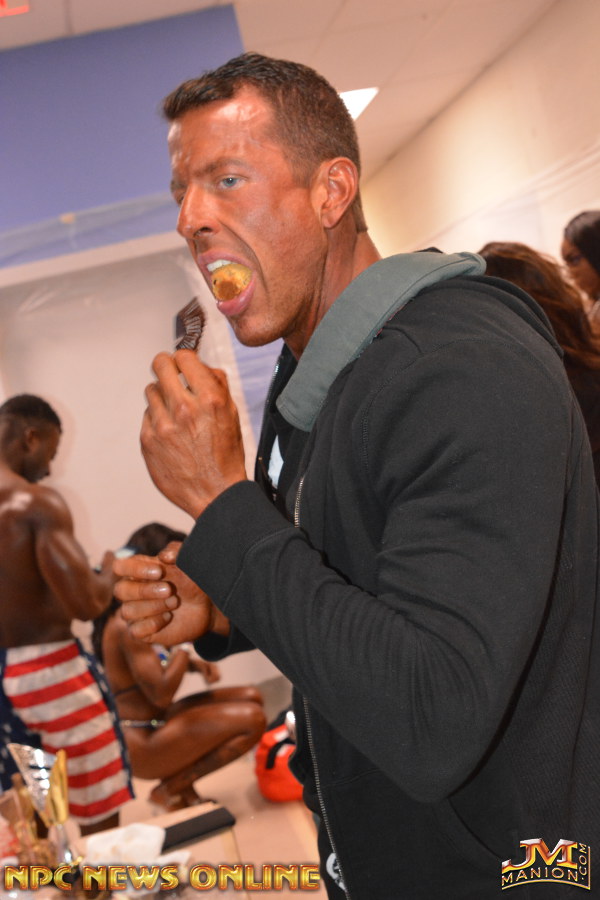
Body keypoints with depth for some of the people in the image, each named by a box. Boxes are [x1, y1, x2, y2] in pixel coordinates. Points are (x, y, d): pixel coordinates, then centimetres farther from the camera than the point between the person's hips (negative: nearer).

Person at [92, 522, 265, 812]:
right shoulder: (128, 624, -23)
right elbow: (161, 693, -26)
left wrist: (194, 663, 1)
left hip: (154, 723, 10)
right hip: (141, 746, -10)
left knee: (251, 697, 9)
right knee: (252, 719, -21)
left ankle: (184, 789, 8)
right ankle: (170, 790, -4)